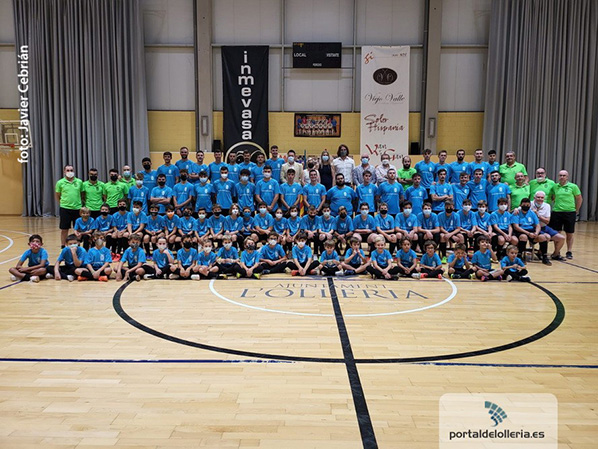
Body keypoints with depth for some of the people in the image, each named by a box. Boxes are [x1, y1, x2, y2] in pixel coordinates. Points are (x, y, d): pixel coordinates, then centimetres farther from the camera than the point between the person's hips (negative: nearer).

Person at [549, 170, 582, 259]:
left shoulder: (573, 186, -1)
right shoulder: (554, 186, 5)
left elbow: (579, 199, 6)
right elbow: (552, 198, 18)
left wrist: (576, 211, 6)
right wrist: (555, 205, 6)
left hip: (570, 212, -2)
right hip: (556, 212, 2)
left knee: (569, 234, 6)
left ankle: (569, 252, 18)